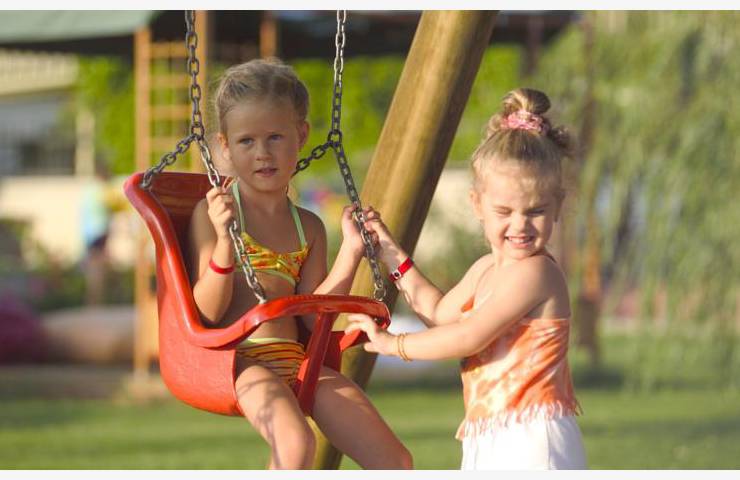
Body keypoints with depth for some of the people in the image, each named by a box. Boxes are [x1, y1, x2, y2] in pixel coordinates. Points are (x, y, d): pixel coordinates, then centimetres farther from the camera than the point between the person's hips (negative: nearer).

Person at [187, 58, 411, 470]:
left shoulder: (309, 228, 15)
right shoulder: (214, 212, -1)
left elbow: (313, 316, 9)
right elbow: (208, 313, -8)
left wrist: (350, 252, 1)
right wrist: (224, 242, -22)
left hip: (297, 359, 6)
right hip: (239, 358, -6)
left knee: (395, 463, -6)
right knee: (295, 444, -36)